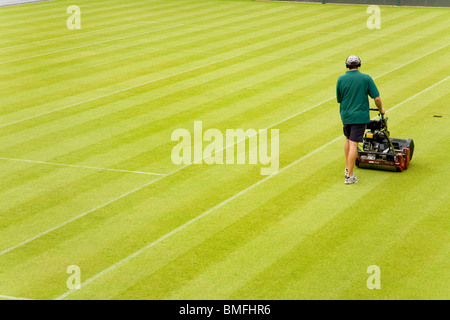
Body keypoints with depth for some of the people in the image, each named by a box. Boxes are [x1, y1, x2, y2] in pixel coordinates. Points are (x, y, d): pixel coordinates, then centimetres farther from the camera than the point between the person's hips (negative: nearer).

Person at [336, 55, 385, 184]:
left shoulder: (341, 79, -2)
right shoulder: (366, 78, -8)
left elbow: (339, 99, 7)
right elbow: (376, 97, -7)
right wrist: (381, 109, 11)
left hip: (345, 115, 3)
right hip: (360, 116, -3)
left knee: (348, 140, 24)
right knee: (353, 144, -4)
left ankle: (347, 168, 27)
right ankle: (349, 176, -5)